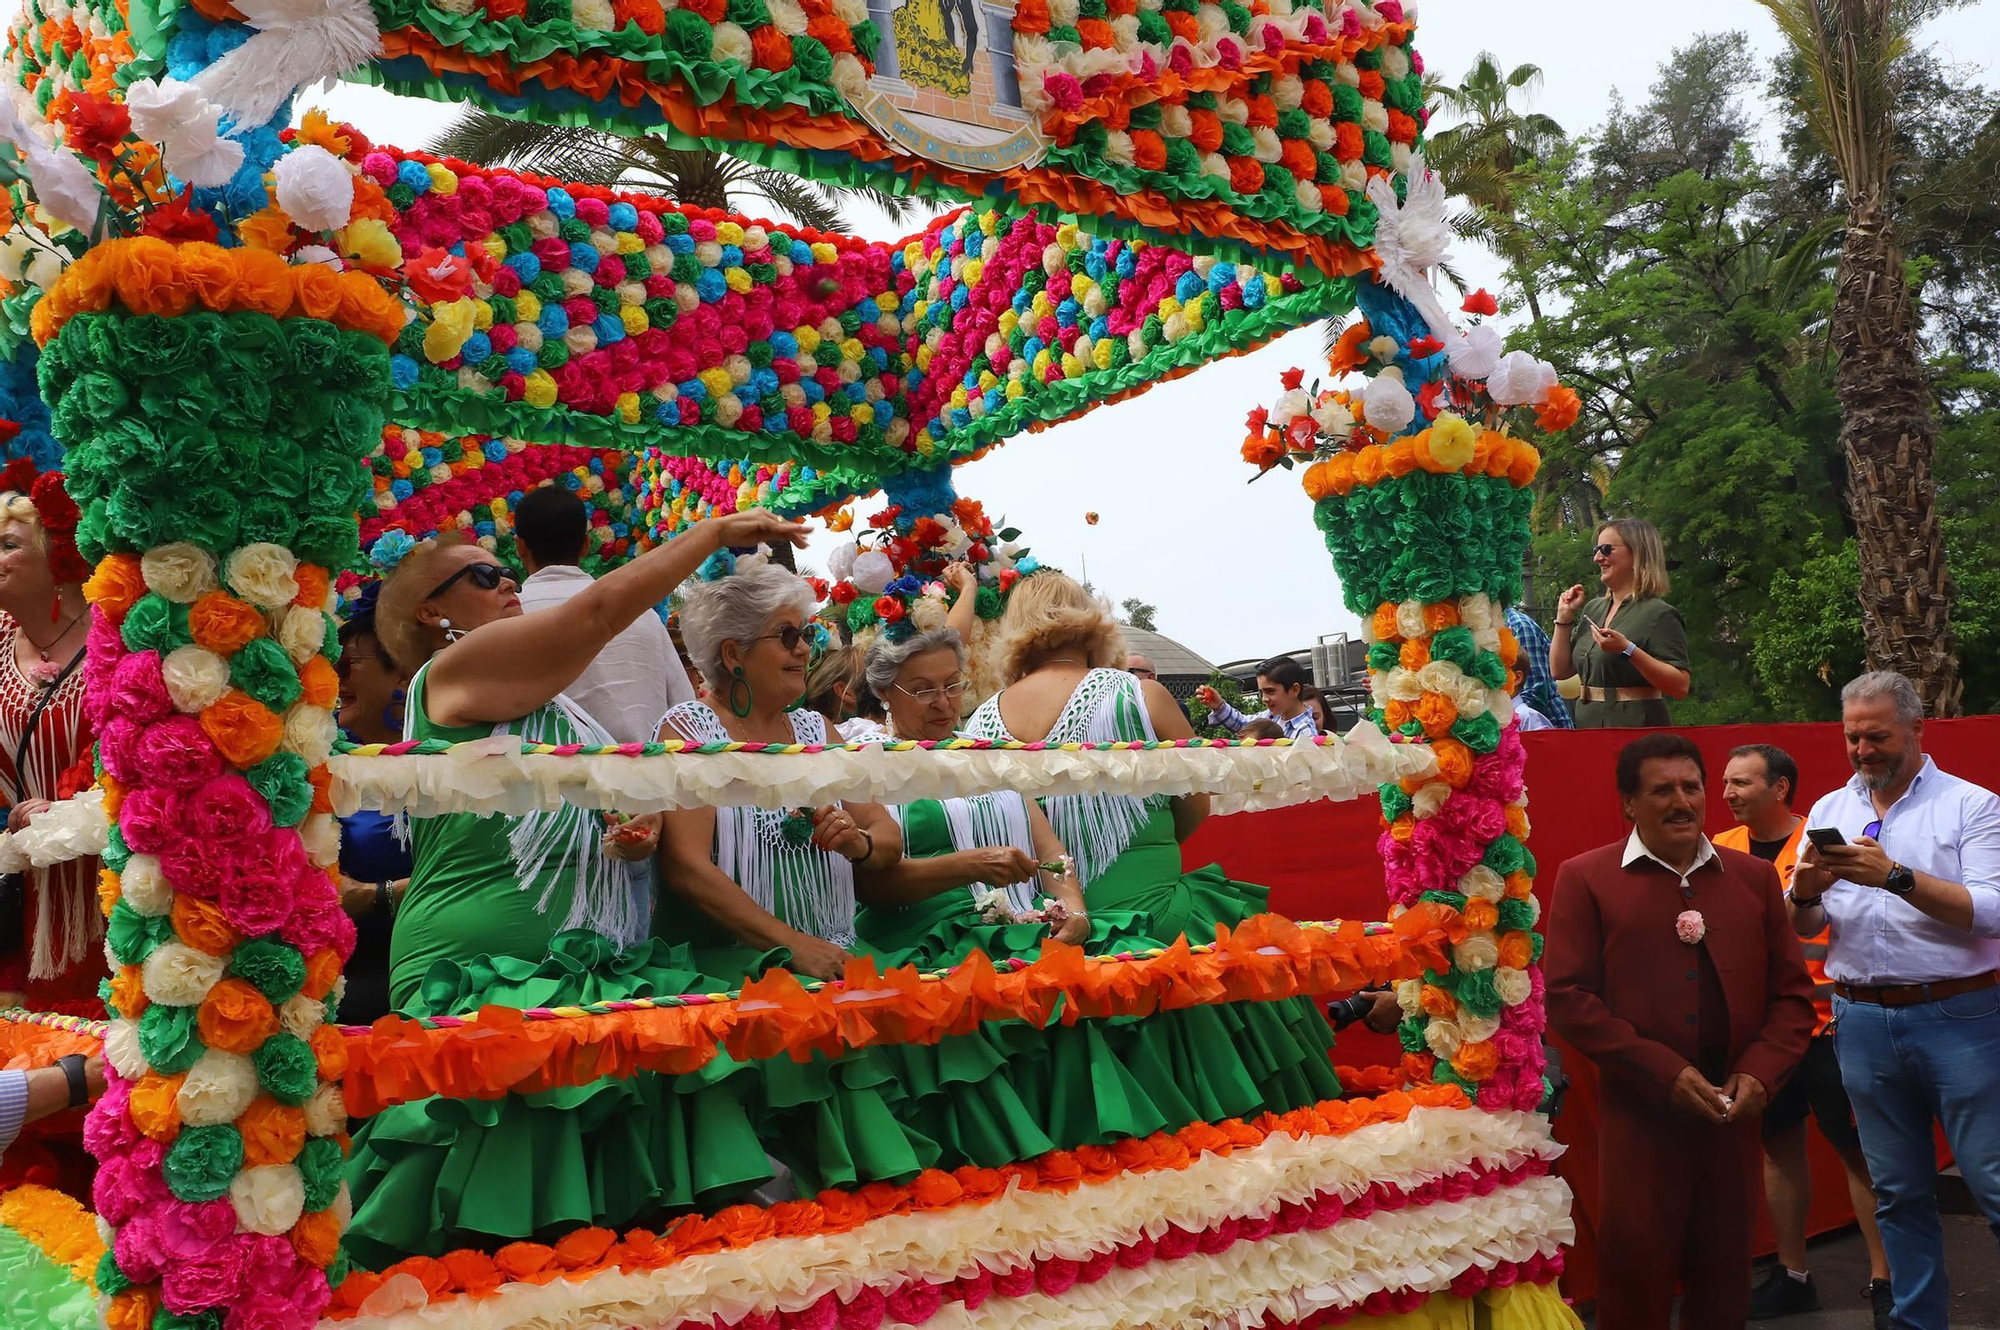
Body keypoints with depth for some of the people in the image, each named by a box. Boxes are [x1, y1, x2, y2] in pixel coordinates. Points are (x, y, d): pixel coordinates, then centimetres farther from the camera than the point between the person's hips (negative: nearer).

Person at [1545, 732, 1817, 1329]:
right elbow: (1567, 998, -7)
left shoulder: (1754, 877, 10)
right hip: (1636, 1120, -3)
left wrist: (1761, 1072, -5)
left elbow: (1793, 993, 11)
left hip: (1732, 1116, 4)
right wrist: (1663, 1072, -14)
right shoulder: (1585, 880, -2)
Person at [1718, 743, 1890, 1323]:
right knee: (1779, 1144, 13)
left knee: (1856, 1146, 2)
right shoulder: (1722, 849, 4)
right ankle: (1792, 1274, 25)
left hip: (1825, 1020, -5)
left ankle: (1883, 1279, 14)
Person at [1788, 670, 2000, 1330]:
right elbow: (1804, 928, 11)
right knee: (1898, 1193, 12)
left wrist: (1897, 876, -23)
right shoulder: (1828, 812, 11)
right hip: (1863, 1022, 4)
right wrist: (1805, 893, -11)